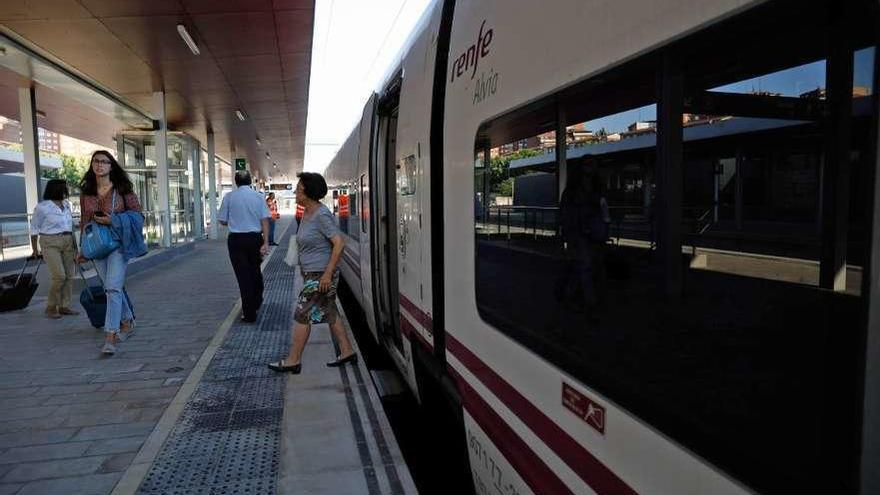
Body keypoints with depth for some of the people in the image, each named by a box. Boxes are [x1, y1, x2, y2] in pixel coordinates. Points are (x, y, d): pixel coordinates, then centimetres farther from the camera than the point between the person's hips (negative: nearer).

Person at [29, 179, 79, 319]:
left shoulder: (66, 205, 10)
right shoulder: (42, 207, -7)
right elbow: (34, 228, 0)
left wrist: (74, 244, 15)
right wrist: (35, 249, 1)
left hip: (68, 243, 6)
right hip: (50, 244, -6)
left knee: (69, 276, 3)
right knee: (59, 276, -14)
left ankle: (64, 306, 12)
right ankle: (51, 307, 2)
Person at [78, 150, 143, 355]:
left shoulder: (123, 190, -3)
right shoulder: (86, 192, 9)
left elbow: (138, 215, -3)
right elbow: (84, 222, 15)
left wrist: (112, 220, -15)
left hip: (118, 243, -5)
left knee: (113, 287, -14)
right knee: (112, 287, 12)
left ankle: (110, 337, -14)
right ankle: (127, 322, 30)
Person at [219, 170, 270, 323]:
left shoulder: (229, 197, -3)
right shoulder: (258, 196, -1)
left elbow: (223, 221, 0)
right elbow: (265, 220, -8)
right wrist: (266, 242, -7)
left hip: (236, 239, -1)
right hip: (255, 238, 2)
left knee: (243, 275, 4)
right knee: (255, 271, 22)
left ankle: (249, 314, 6)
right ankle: (256, 303, 37)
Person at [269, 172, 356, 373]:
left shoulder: (321, 215, -19)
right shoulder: (307, 212, 10)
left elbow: (339, 243, -23)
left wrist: (327, 273, -24)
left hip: (321, 275, -10)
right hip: (312, 274, 10)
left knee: (302, 315, -3)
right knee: (329, 313, 14)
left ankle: (293, 360, 8)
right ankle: (347, 351, 23)